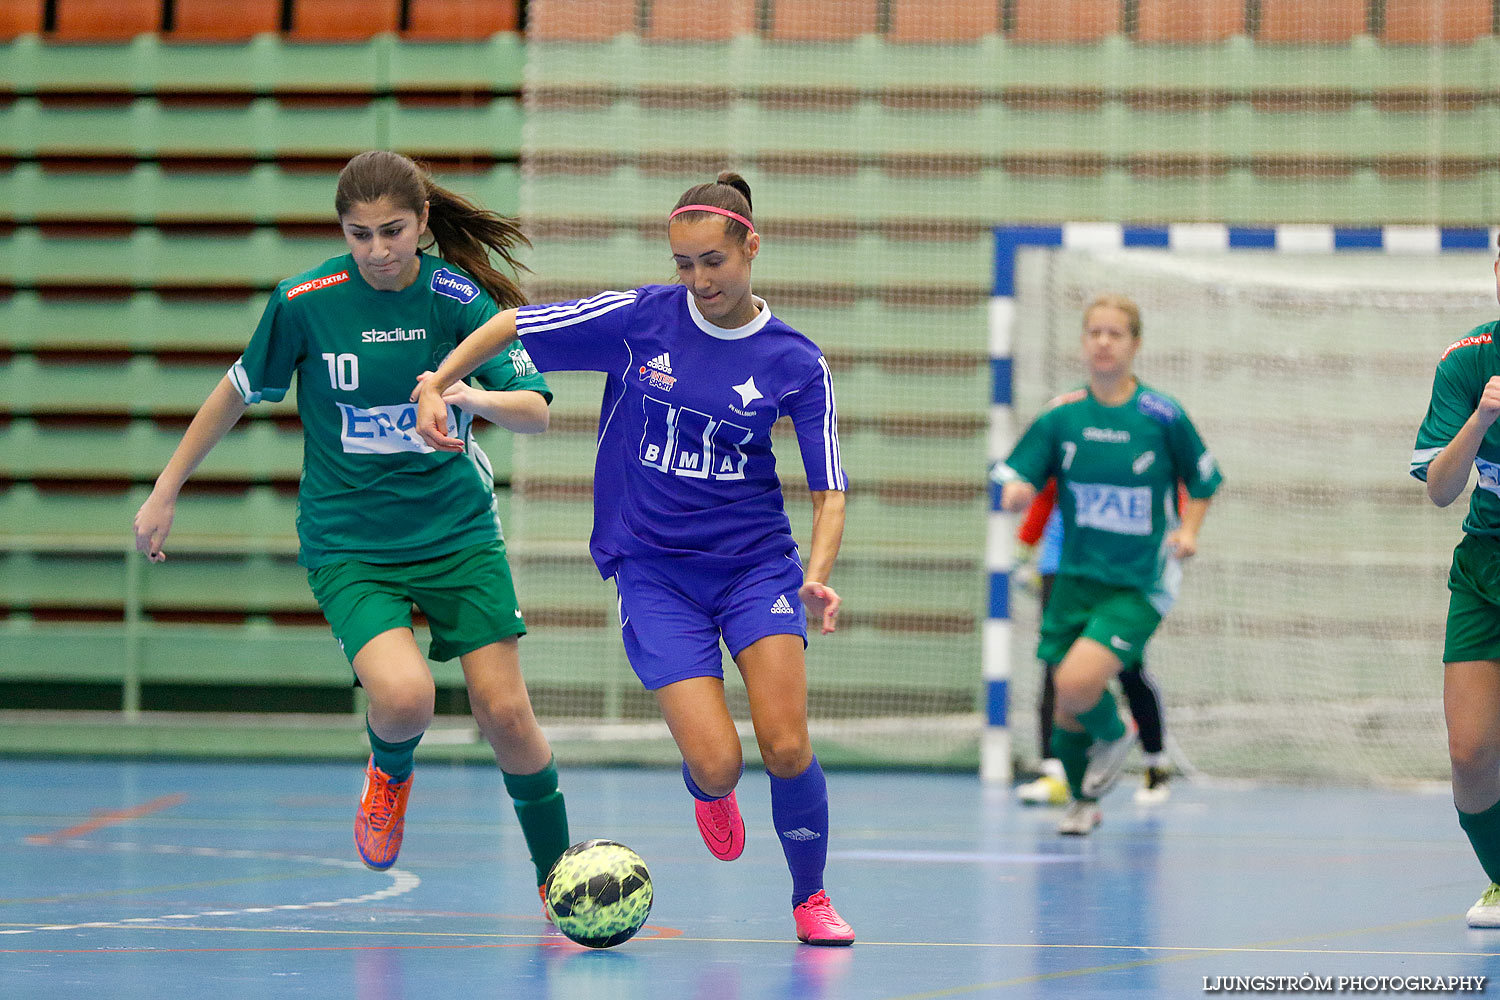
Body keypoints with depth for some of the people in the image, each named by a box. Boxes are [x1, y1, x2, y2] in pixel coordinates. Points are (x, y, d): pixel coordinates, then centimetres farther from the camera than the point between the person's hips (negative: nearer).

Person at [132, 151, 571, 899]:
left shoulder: (459, 297, -9)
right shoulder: (305, 301, -10)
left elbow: (536, 411, -14)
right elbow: (240, 391, 5)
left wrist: (476, 396, -36)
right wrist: (165, 492, 9)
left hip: (458, 529, 1)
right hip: (348, 544, -1)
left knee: (505, 712, -4)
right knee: (403, 696, -24)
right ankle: (390, 772, 14)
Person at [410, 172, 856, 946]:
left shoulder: (796, 363, -5)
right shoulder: (641, 318, -7)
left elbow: (828, 489, -3)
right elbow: (510, 325, 3)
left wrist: (817, 577, -20)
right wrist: (435, 385, -6)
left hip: (755, 561, 1)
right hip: (653, 570, 0)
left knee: (786, 748, -16)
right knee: (717, 764, -13)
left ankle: (811, 899, 11)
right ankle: (706, 792, 27)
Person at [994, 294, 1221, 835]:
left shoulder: (1163, 415, -8)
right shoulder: (1062, 415, -1)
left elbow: (1202, 480, 7)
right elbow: (1013, 487, 0)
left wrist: (1188, 530, -9)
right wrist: (1016, 491, -23)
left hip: (1140, 585, -4)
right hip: (1076, 580, 4)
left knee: (1078, 682, -25)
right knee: (1067, 714, 7)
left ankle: (1115, 735, 10)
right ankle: (1083, 802, 35)